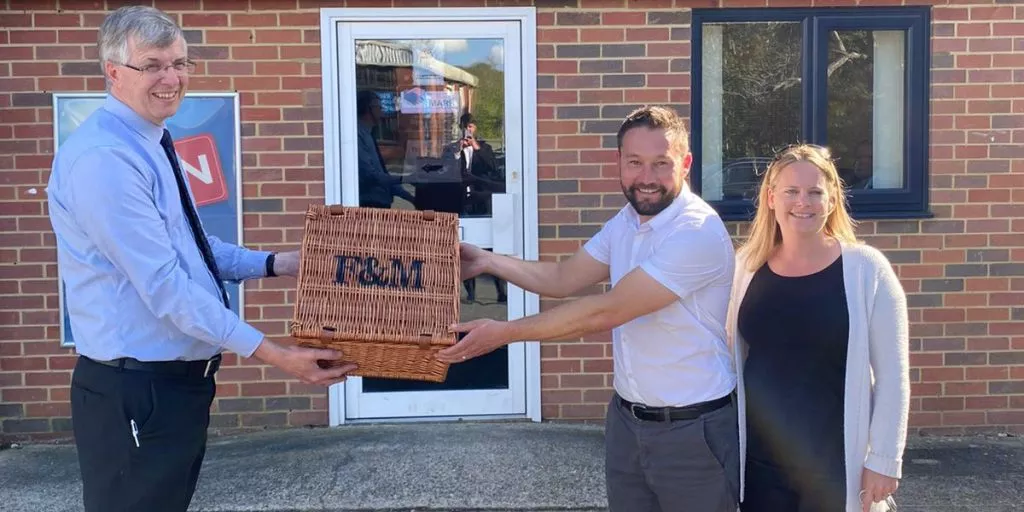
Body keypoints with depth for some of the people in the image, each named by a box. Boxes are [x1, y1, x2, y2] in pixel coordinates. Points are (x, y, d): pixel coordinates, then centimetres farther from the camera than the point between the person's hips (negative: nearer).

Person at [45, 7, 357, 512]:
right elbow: (164, 286, -26)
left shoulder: (149, 145, 10)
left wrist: (274, 263, 7)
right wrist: (270, 352, -24)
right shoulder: (102, 157, -22)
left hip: (178, 379, 10)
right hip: (136, 392, -10)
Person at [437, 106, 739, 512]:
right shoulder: (625, 221, 5)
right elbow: (563, 279, 12)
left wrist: (506, 333, -20)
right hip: (625, 417, 7)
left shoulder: (698, 233, -24)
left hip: (692, 428, -7)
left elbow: (605, 312, -25)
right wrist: (487, 261, 1)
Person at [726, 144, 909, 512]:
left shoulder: (866, 269, -8)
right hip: (759, 460, 3)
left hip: (838, 464, -2)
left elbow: (893, 375, -6)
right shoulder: (747, 265, 1)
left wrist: (885, 459, -8)